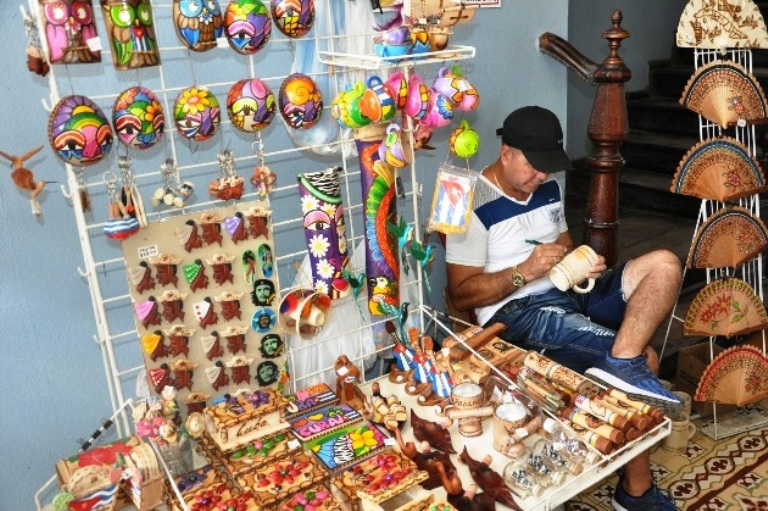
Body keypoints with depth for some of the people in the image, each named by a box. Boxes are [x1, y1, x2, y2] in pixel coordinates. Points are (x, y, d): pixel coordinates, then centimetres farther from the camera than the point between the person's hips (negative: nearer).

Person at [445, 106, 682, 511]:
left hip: (571, 292, 8)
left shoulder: (548, 189, 11)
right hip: (520, 311, -8)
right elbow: (461, 294, -12)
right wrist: (525, 271, -23)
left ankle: (625, 361, -29)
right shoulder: (475, 207, -12)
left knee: (664, 265, -12)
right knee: (643, 358, -21)